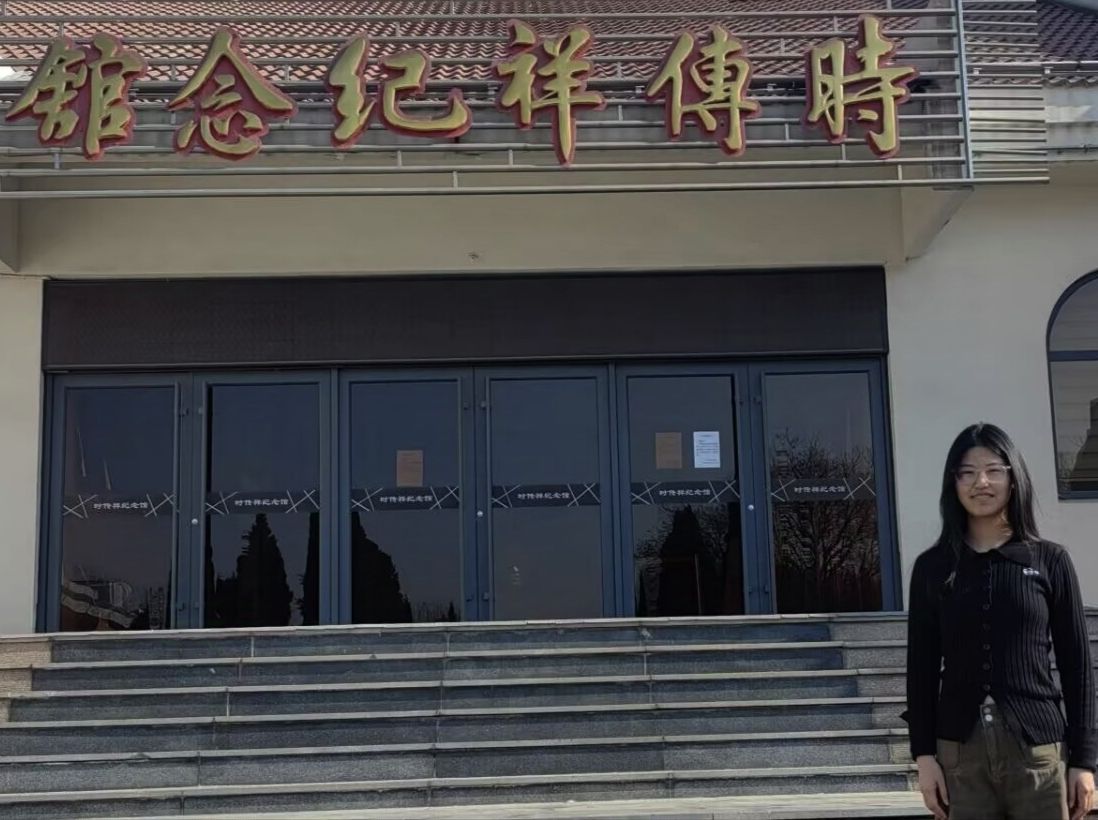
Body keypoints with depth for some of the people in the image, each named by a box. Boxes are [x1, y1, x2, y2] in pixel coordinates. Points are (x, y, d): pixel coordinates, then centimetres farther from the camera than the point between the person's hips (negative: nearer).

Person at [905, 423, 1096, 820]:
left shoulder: (1050, 561, 5)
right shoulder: (932, 567, 6)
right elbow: (922, 667, 5)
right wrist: (923, 753, -1)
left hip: (1039, 747, -1)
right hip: (960, 749, 1)